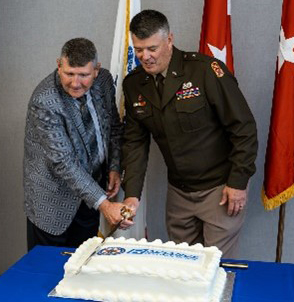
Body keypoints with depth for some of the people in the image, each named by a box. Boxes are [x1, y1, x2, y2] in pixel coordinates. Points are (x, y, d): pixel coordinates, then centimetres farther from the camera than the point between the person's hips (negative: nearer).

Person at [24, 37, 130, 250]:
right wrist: (102, 203, -30)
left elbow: (114, 126, 9)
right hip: (54, 197, -5)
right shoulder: (44, 102, -27)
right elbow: (63, 163, -28)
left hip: (91, 185, 6)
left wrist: (115, 168, -2)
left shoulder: (103, 80, -7)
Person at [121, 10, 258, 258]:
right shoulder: (134, 84, -1)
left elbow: (244, 128, -14)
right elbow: (135, 141, 2)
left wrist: (239, 182, -13)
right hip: (178, 190, 5)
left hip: (220, 187, -5)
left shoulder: (206, 70, -18)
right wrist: (132, 193, -8)